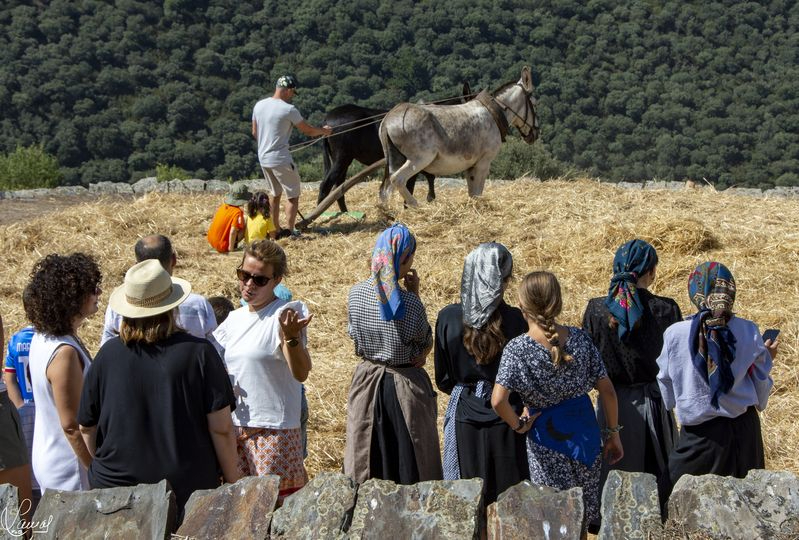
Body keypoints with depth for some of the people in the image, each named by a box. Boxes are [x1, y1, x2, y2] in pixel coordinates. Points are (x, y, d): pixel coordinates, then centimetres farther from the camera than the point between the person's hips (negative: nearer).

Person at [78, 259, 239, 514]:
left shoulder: (109, 354, -3)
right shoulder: (199, 353, -9)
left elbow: (87, 427, 7)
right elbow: (221, 428, -10)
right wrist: (232, 482, 3)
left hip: (115, 487, 2)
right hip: (187, 490, -2)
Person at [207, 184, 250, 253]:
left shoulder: (222, 206, -1)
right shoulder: (238, 212, -22)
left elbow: (213, 221, 10)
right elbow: (232, 232, -30)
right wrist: (231, 248, -19)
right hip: (222, 248, -7)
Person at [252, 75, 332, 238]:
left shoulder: (259, 106, 4)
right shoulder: (288, 109, -15)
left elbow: (254, 132, 15)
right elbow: (308, 131, -6)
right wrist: (324, 130, 13)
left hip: (263, 158, 7)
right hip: (281, 160, -7)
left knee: (274, 194, 20)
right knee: (293, 195, 5)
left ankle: (276, 230, 24)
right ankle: (290, 232, 2)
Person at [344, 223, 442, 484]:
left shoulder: (356, 293, -9)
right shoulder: (409, 302, -22)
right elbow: (426, 343, -7)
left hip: (367, 383, 4)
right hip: (406, 386, -4)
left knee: (365, 460, 16)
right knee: (411, 459, 11)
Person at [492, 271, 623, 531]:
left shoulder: (517, 349, -16)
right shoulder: (579, 338, -6)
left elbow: (498, 401, -27)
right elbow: (607, 391, -2)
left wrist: (518, 425, -9)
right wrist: (613, 433, 9)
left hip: (547, 441, -4)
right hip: (585, 431, 4)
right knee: (583, 515, 18)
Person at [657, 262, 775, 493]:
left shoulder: (675, 334, -10)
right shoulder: (748, 332, -6)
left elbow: (667, 398, 2)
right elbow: (760, 397, 3)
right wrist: (767, 359, 20)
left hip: (701, 435, -2)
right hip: (744, 430, 3)